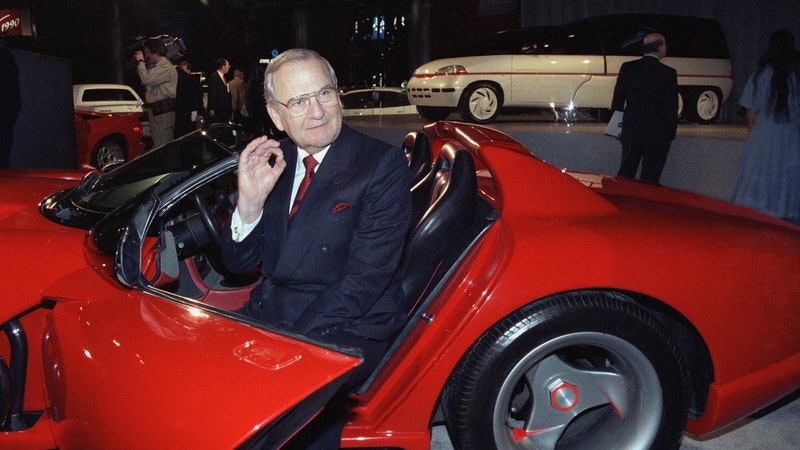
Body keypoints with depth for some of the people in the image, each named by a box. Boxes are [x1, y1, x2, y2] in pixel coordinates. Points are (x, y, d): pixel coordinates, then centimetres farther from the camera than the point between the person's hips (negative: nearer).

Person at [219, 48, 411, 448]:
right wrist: (250, 201, -12)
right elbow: (238, 263, 8)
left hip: (348, 330, -5)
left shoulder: (383, 164, -9)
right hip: (269, 315, 5)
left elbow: (365, 278, -15)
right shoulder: (273, 162, 8)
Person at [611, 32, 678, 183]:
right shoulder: (668, 73, -9)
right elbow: (671, 108, -5)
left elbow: (617, 100, 4)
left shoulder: (627, 68, 1)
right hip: (658, 135, -3)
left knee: (625, 174, 12)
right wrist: (670, 134, 5)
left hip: (631, 131, 3)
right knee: (649, 180, 5)